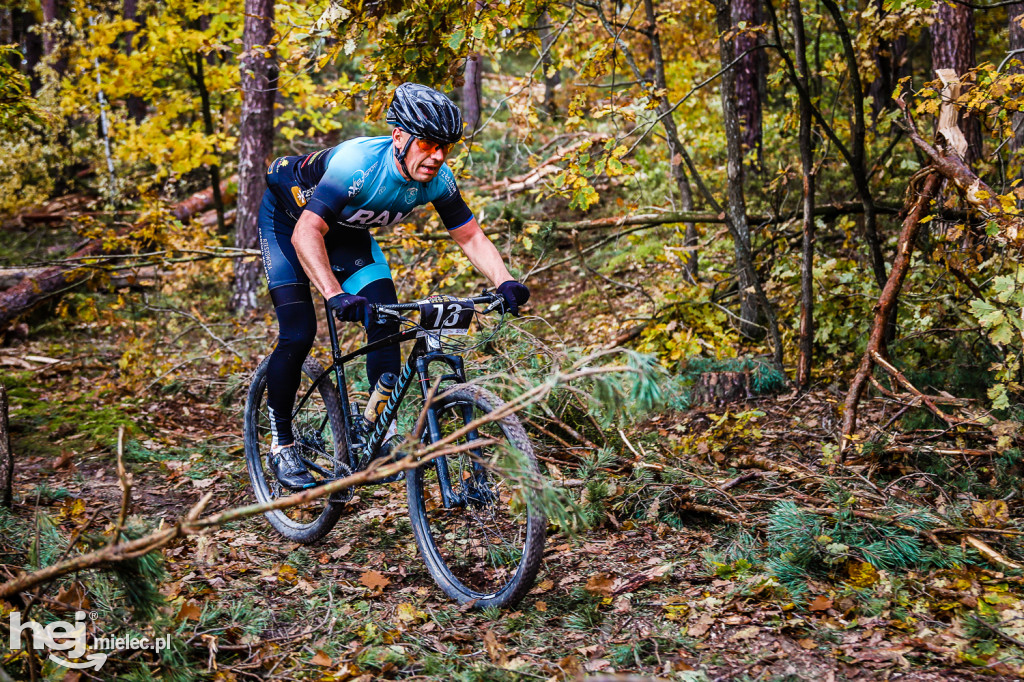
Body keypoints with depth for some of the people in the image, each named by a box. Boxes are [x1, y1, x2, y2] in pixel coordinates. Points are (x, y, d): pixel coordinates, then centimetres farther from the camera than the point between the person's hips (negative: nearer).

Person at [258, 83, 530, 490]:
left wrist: (505, 283, -31)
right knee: (298, 333, -14)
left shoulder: (437, 180, -23)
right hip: (288, 217, -5)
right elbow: (306, 232, -48)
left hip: (346, 229, 5)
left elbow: (470, 236, -13)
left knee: (385, 322, -11)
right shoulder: (358, 163, -40)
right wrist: (335, 295, -62)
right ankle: (281, 444, 3)